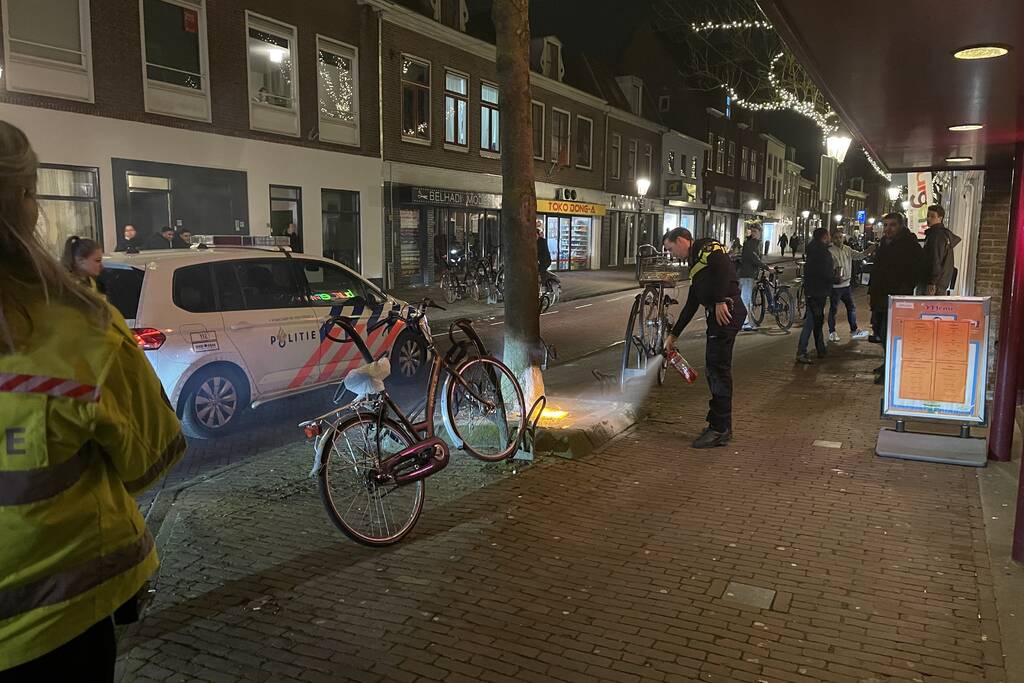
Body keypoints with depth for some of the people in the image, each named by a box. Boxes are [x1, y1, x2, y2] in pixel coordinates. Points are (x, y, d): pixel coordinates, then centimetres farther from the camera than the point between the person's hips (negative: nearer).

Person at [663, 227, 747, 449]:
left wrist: (720, 301, -24)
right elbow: (691, 305, 29)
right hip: (716, 315, 10)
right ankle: (721, 426, 21)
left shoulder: (708, 248, -1)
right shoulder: (695, 264, 27)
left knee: (719, 368, -7)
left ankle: (720, 429, -1)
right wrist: (673, 335, 30)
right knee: (714, 368, 12)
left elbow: (725, 268, -22)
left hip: (726, 312, -10)